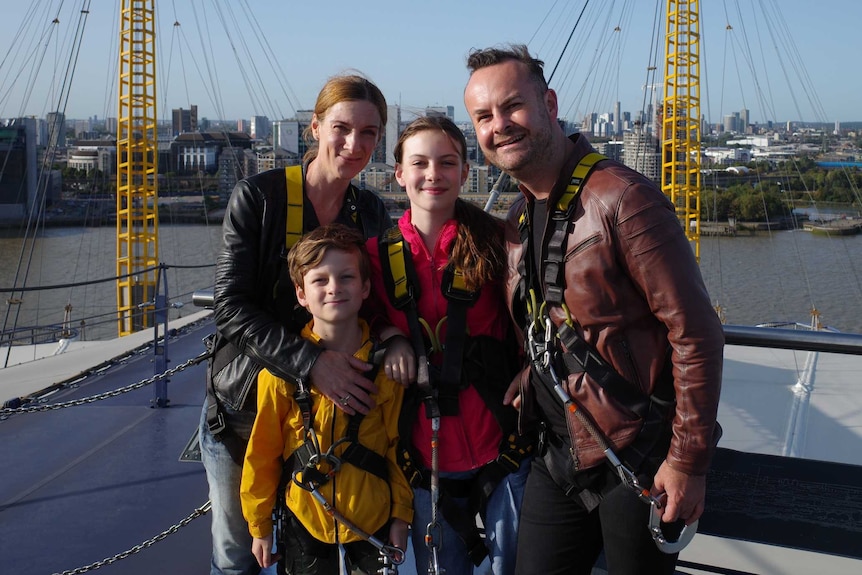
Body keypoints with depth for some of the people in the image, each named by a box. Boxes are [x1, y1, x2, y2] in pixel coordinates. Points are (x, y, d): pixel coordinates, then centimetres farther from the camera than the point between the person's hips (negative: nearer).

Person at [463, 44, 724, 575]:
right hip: (559, 458, 7)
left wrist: (689, 460, -17)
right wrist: (531, 381, 3)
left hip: (638, 464, -7)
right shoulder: (517, 221, 8)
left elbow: (696, 333, -18)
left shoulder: (622, 199, -17)